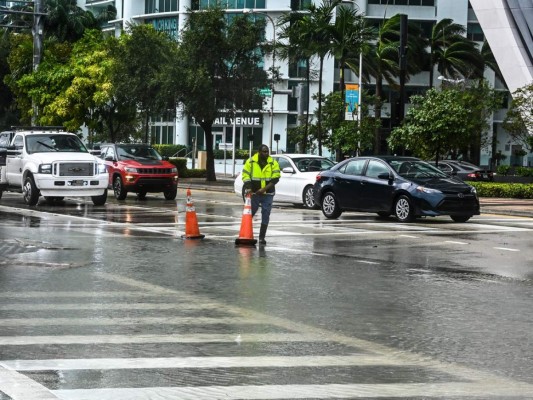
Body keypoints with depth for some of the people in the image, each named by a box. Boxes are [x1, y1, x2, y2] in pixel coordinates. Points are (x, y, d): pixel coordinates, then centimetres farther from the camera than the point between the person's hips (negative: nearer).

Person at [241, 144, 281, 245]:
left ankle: (262, 237, 8)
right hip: (254, 193, 0)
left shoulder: (273, 163, -4)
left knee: (265, 216, 0)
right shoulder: (251, 161, -3)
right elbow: (245, 175, -1)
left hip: (268, 194, 0)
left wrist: (264, 189, -16)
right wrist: (248, 187, -14)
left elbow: (275, 178, -7)